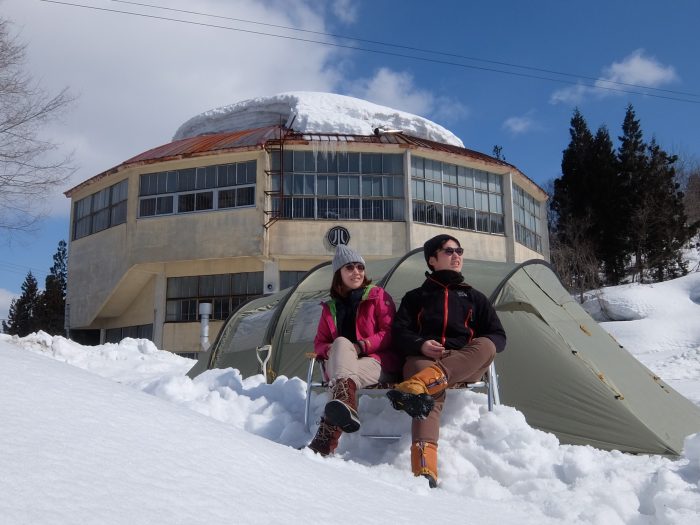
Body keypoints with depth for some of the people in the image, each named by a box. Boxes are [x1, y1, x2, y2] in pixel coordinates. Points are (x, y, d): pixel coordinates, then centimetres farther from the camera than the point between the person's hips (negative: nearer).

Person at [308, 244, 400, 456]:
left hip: (378, 361, -3)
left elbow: (390, 333, -2)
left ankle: (326, 438, -59)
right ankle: (344, 405, -62)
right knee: (341, 342, -33)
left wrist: (362, 346, -18)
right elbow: (320, 342, 18)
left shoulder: (378, 295, 9)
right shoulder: (330, 307, 21)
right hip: (341, 365, 3)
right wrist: (330, 350, -8)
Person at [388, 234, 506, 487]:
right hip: (422, 360, -2)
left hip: (465, 366, 2)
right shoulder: (416, 297, 22)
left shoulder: (473, 297, 26)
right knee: (432, 395, -39)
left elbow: (498, 337, 18)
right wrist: (421, 345, -13)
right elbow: (399, 332, 9)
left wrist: (478, 349, -6)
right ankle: (424, 470, -57)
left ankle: (416, 386, -53)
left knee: (485, 346, -34)